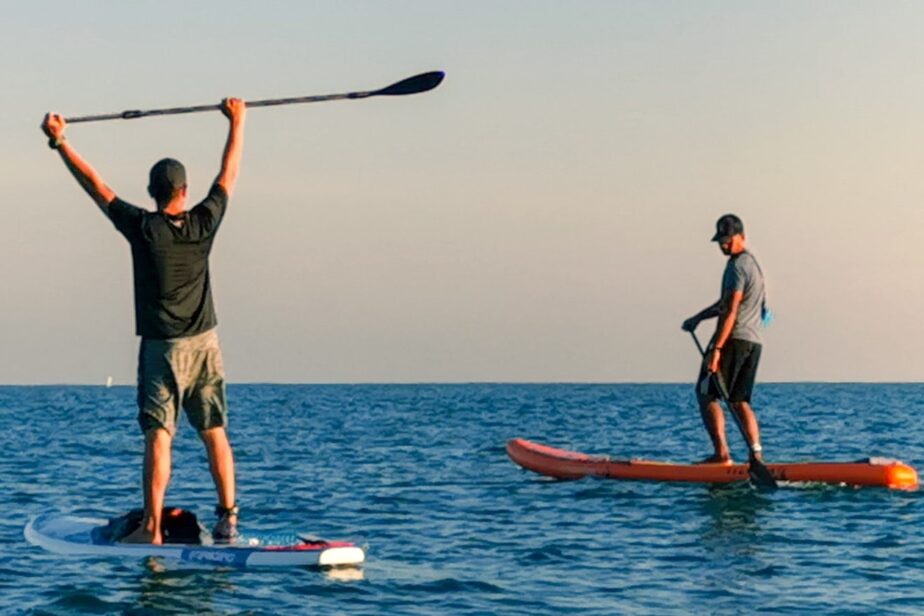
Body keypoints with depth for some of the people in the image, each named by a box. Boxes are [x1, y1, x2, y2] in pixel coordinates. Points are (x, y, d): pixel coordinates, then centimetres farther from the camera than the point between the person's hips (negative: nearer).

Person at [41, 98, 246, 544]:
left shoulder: (142, 228, -10)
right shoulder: (203, 223, -3)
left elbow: (94, 185, -4)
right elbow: (229, 174, 11)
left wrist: (59, 141, 4)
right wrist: (237, 121, 22)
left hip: (161, 347, -3)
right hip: (205, 344, 3)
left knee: (158, 437, -6)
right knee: (214, 433, 8)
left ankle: (152, 528, -12)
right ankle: (228, 518, 6)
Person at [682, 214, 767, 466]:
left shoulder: (737, 266, -11)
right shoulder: (752, 263, 21)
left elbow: (730, 310, -19)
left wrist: (716, 348, -23)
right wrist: (698, 317, 28)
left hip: (735, 339, -9)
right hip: (753, 341, 9)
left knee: (706, 394, -4)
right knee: (740, 401, 10)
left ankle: (721, 453, -12)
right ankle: (756, 454, -1)